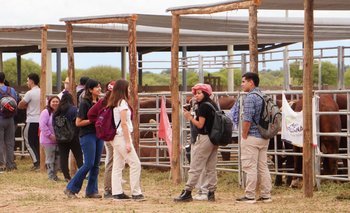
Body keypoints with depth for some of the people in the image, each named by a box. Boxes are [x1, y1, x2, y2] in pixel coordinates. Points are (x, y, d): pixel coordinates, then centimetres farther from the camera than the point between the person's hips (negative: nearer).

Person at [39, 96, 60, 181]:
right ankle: (51, 176, 2)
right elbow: (42, 125, -16)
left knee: (58, 159, 8)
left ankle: (54, 174, 20)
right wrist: (50, 135, -19)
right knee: (50, 158, -3)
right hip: (48, 141, -5)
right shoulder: (46, 112, -9)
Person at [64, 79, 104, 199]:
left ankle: (91, 191, 10)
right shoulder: (85, 103, -9)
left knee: (96, 165, 5)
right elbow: (78, 122, -11)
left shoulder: (100, 103, 12)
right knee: (89, 164, -11)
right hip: (87, 136, -7)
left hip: (98, 135, 7)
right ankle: (71, 188, -2)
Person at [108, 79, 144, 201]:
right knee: (135, 164, -5)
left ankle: (117, 193, 6)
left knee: (118, 166, 8)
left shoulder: (113, 103, 12)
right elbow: (123, 123, -17)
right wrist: (128, 142, -17)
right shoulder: (122, 102, -12)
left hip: (116, 137, 9)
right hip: (122, 136, -9)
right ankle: (136, 193, -5)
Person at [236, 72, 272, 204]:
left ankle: (249, 196, -1)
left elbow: (247, 119, -20)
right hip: (264, 137, 8)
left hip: (252, 137, -8)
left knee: (250, 167, -3)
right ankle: (266, 195, 13)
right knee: (263, 167, 11)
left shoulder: (250, 97, -14)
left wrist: (244, 136, -11)